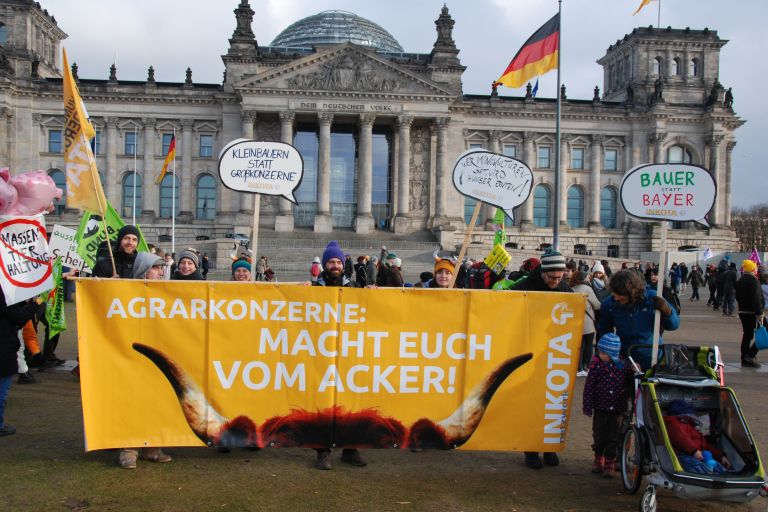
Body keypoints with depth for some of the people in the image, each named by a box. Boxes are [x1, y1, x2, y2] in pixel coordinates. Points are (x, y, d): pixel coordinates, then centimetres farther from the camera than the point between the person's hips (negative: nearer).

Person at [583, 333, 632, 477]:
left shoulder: (624, 367, -5)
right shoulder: (596, 366, -8)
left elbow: (630, 384, 7)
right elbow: (588, 387, -6)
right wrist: (587, 407, -7)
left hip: (617, 410, 0)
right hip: (601, 409, 0)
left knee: (613, 439, 7)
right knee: (599, 436, 12)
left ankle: (609, 464, 23)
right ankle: (598, 459, 34)